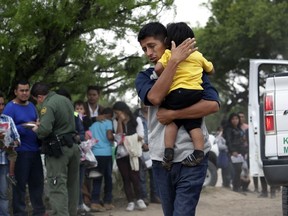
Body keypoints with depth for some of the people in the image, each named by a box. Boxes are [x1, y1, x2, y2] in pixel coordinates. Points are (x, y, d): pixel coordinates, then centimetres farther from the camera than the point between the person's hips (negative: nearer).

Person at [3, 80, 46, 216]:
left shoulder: (31, 106, 14)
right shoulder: (10, 108, -8)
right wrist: (24, 127, -25)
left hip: (35, 150, 7)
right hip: (20, 152, -7)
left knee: (37, 182, 12)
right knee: (20, 184, -2)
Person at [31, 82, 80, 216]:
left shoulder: (48, 105, -17)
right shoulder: (66, 100, 12)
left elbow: (45, 129, -27)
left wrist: (37, 130, -5)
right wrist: (42, 124, 18)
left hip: (58, 149, -9)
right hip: (72, 145, 9)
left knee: (58, 187, -7)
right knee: (72, 184, 15)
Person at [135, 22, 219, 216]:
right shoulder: (144, 77, 12)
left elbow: (213, 105, -12)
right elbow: (155, 97, -13)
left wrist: (172, 114, -14)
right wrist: (174, 61, -15)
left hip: (191, 156, -4)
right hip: (161, 159, 4)